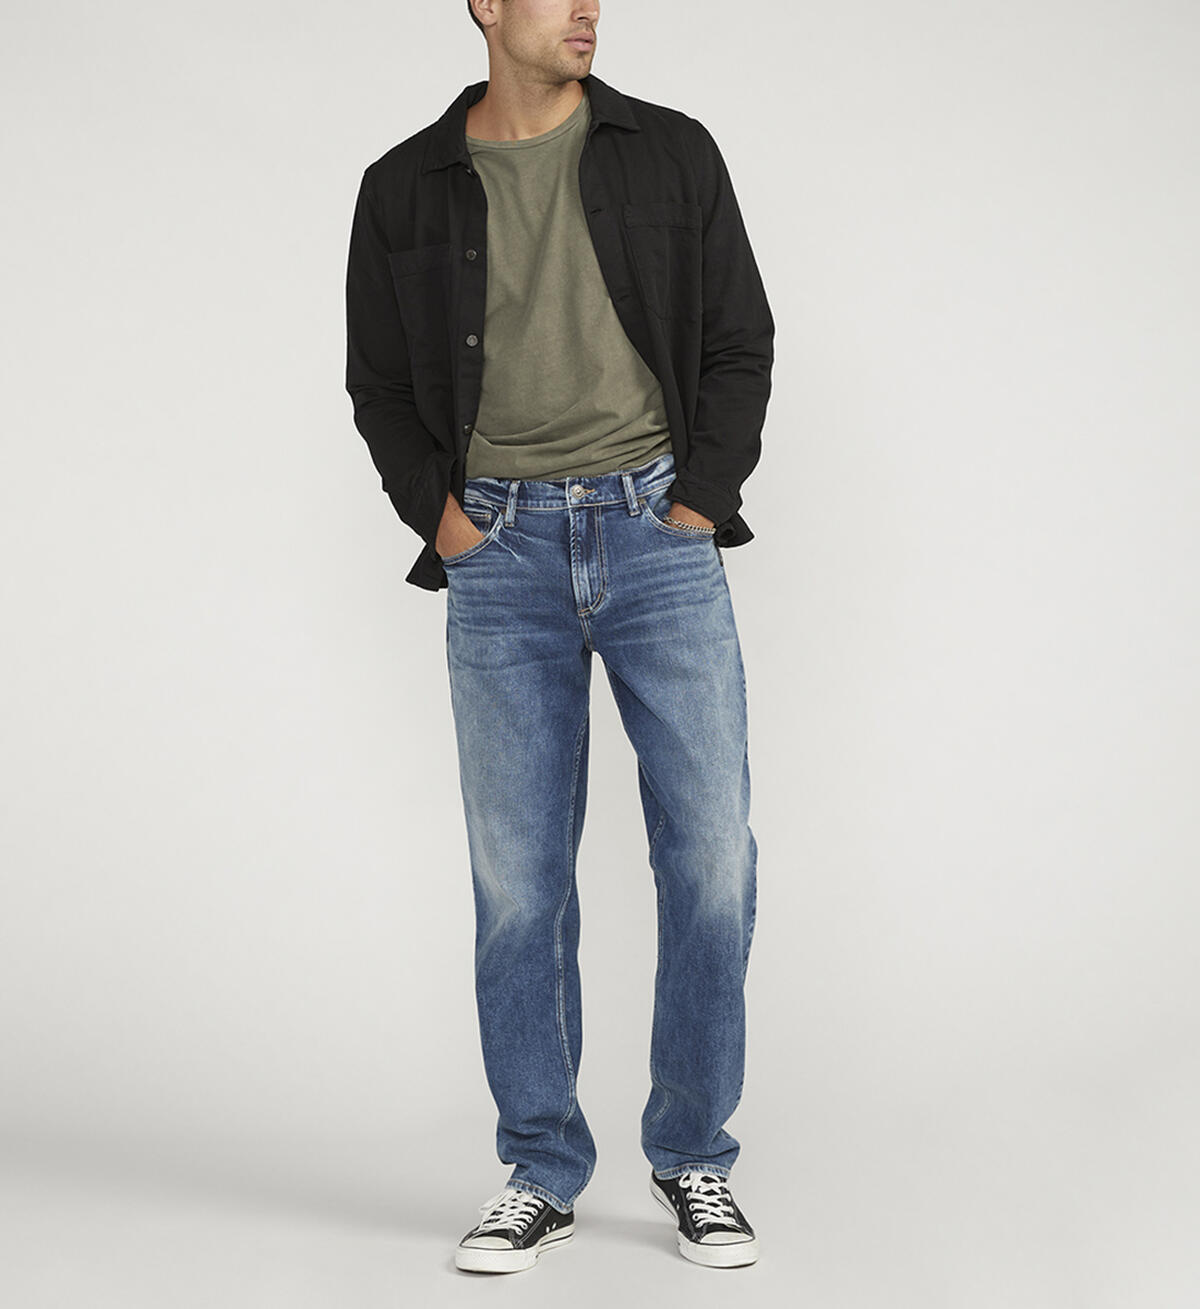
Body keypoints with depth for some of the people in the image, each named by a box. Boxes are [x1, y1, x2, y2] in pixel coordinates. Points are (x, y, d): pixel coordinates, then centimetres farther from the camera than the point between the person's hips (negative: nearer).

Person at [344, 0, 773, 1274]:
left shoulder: (671, 153, 5)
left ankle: (693, 1160, 14)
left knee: (709, 852, -3)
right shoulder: (406, 188, 6)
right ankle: (540, 1172, 16)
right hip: (503, 551, 0)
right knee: (517, 874, 2)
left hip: (659, 533, 0)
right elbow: (378, 381, 13)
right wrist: (435, 511, -1)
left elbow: (740, 341, 7)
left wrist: (702, 498, -4)